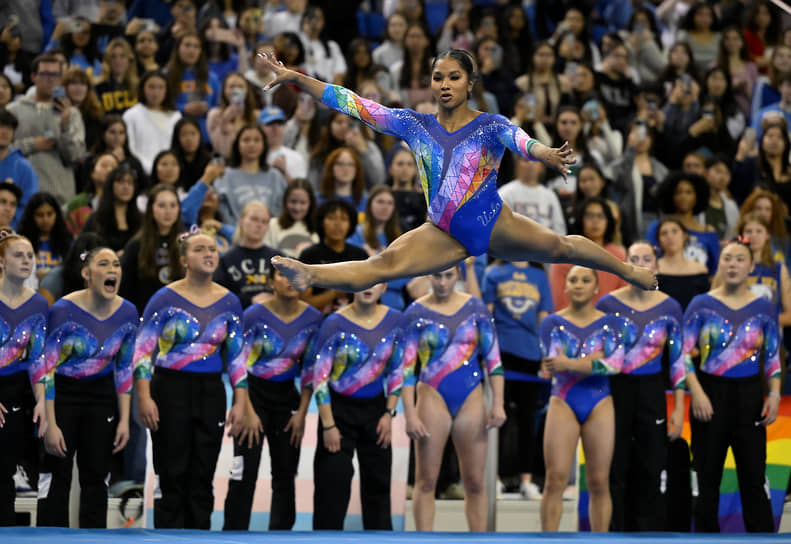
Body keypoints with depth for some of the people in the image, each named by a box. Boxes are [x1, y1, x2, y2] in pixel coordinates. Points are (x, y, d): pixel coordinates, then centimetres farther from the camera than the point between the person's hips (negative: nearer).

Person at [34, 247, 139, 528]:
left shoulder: (127, 313, -6)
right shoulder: (64, 310, -20)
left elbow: (124, 369, 5)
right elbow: (46, 369, -17)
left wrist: (124, 419, 2)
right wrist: (50, 425, -19)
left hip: (101, 395, 4)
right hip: (62, 396, -4)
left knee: (96, 476, 5)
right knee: (56, 477, -7)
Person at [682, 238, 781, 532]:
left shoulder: (764, 309, 6)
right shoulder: (702, 305, 1)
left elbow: (773, 357, 8)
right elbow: (684, 353, -2)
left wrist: (774, 394, -5)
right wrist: (697, 393, -12)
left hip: (749, 397, 1)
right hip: (711, 394, 0)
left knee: (753, 474, -2)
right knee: (707, 475, 4)